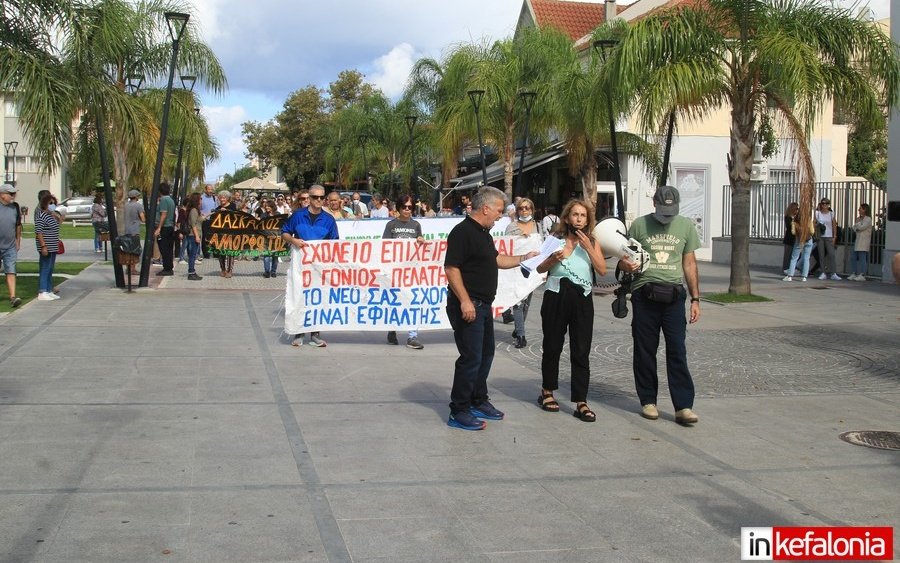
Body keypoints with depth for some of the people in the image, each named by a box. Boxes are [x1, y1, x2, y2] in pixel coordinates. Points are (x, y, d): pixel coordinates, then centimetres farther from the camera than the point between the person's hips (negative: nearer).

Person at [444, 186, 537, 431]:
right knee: (471, 357, -8)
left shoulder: (484, 233, 16)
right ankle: (458, 412, 0)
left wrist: (524, 258, 23)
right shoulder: (462, 232, -16)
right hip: (468, 305, -10)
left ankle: (479, 402, 31)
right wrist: (464, 301, -26)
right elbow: (451, 268, -22)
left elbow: (496, 259, 28)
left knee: (485, 353, 17)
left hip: (483, 305, 11)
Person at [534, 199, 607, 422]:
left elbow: (602, 270, -3)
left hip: (582, 298, 1)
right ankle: (547, 392, 28)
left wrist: (588, 247, -9)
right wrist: (554, 259, -13)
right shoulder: (556, 239, 7)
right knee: (552, 347, 10)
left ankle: (581, 402, -1)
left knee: (581, 352, -2)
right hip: (556, 296, 0)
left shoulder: (593, 242, 9)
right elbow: (540, 268, 5)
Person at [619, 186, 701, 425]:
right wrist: (626, 264, -16)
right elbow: (624, 259, 9)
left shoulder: (686, 226, 9)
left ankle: (683, 406, -3)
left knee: (677, 352, -4)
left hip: (673, 295, 0)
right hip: (645, 295, 0)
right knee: (645, 351, 6)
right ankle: (648, 401, 18)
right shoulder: (639, 225, 3)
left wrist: (695, 299, 9)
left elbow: (690, 264, 13)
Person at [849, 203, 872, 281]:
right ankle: (854, 273, 11)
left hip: (864, 242, -9)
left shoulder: (868, 219, -6)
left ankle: (862, 275, -9)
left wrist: (858, 221, -1)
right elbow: (854, 228, 16)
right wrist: (856, 228, -4)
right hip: (858, 240, 9)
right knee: (855, 258, 7)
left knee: (862, 258, -9)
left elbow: (861, 227, -15)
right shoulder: (860, 219, 20)